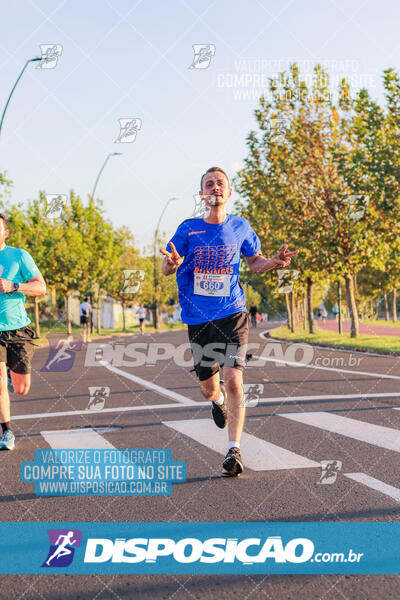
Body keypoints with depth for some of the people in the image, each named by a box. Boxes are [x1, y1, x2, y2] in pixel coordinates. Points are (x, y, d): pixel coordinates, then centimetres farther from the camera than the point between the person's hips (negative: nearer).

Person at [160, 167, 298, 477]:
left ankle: (234, 450, -9)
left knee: (234, 381, -16)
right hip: (198, 318, 1)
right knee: (208, 388, 10)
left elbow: (254, 261, 18)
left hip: (233, 314, -1)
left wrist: (275, 262, -4)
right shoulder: (188, 229, -1)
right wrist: (172, 263, -20)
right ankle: (218, 399, 48)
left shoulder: (240, 227, 3)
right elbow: (167, 270, 5)